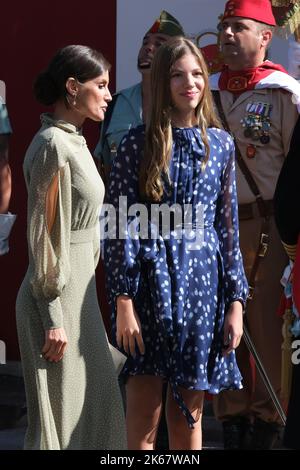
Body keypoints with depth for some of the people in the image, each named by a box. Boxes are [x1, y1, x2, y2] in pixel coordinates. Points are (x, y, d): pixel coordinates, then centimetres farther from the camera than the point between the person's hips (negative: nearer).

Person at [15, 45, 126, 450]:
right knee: (61, 414, -1)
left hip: (78, 290, 9)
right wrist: (53, 318, -18)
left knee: (94, 402, 14)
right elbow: (45, 237, -19)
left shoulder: (72, 140, 12)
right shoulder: (54, 146, -17)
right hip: (58, 297, -9)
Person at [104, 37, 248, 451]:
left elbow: (228, 226, 9)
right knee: (144, 418, 1)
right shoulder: (139, 144, -2)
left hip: (204, 283, 3)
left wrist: (235, 301, 4)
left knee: (190, 416, 10)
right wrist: (124, 300, -11)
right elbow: (120, 227, -4)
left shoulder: (220, 144, 8)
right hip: (152, 284, -3)